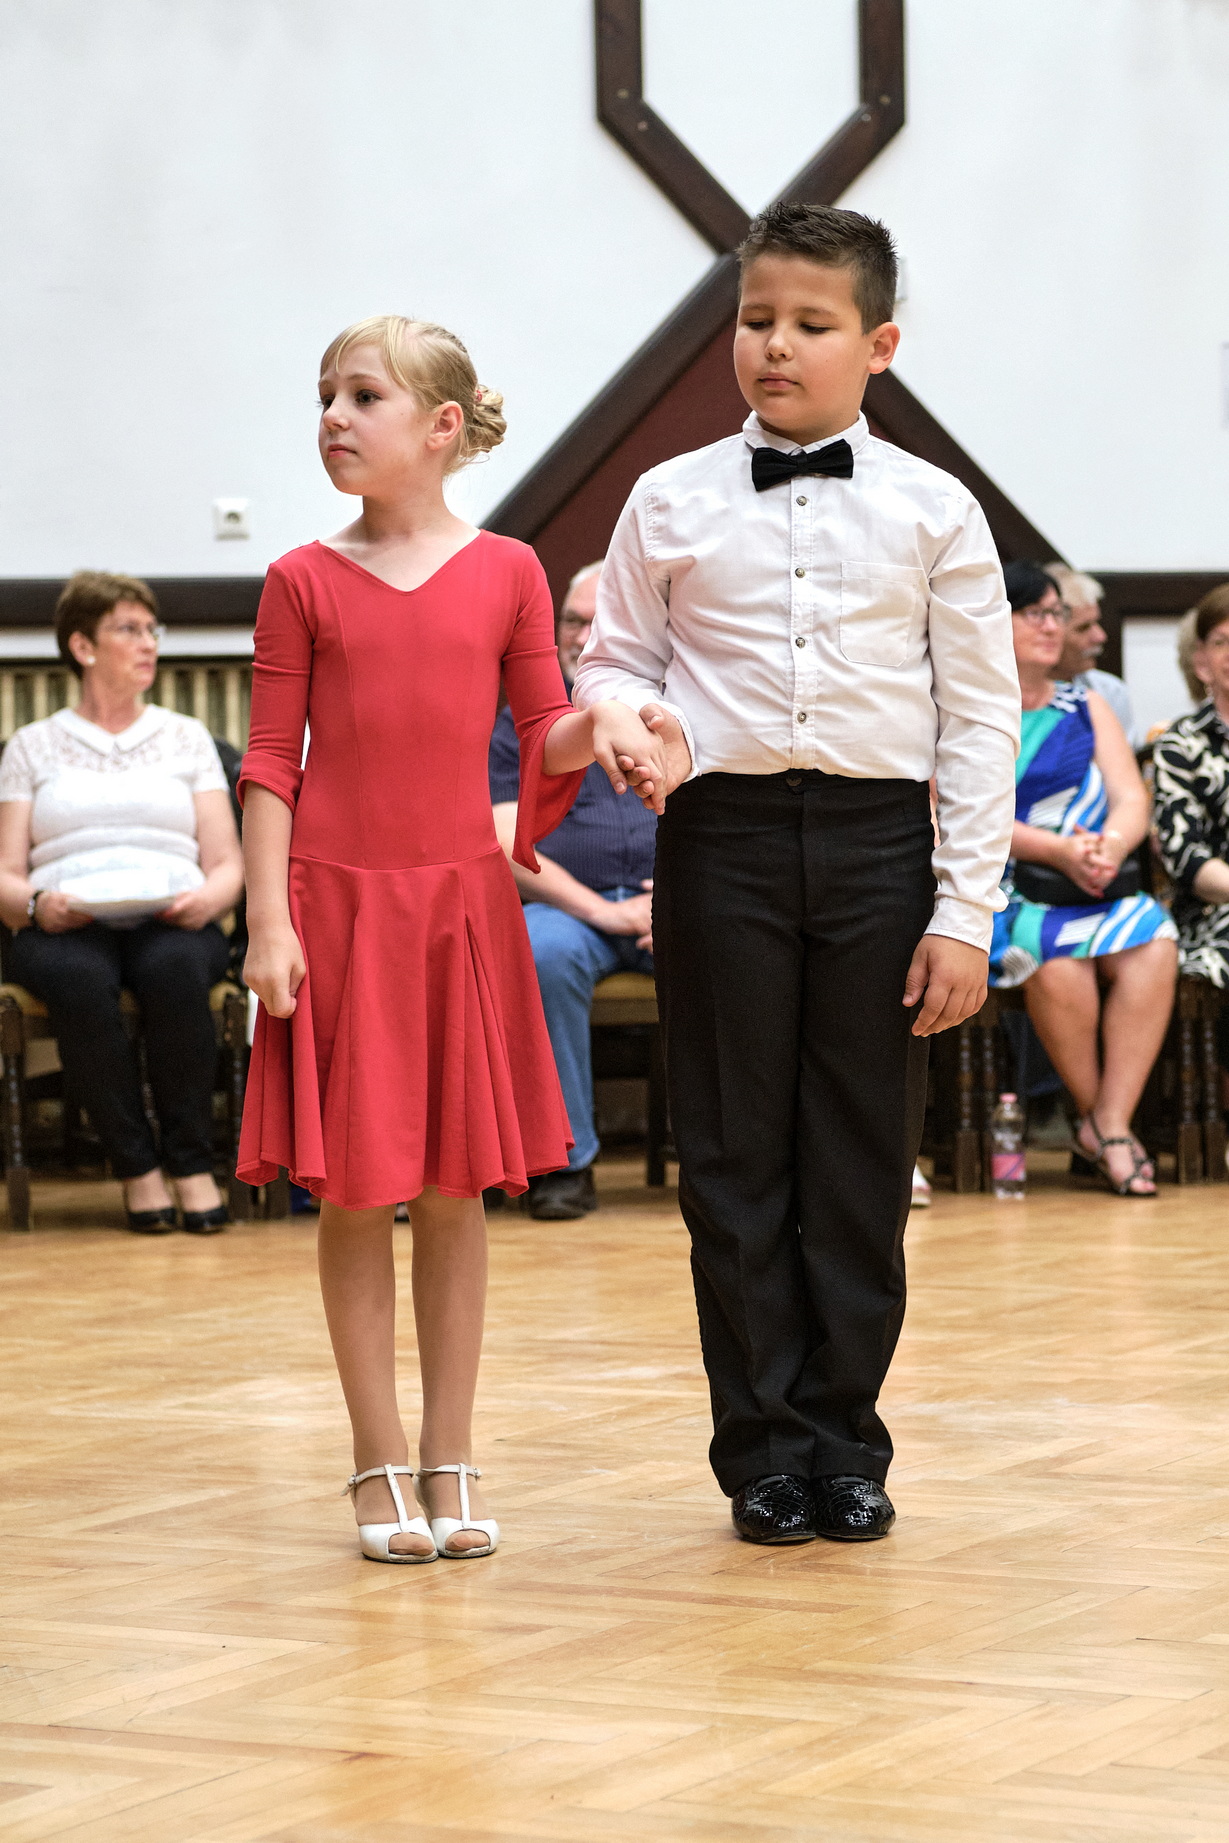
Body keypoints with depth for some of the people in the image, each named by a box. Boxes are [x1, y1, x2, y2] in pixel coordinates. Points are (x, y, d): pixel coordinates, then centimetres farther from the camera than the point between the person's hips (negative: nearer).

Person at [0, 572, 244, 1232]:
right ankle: (135, 1165, -25)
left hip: (170, 923, 1)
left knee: (175, 968, -37)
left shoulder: (186, 737, 20)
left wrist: (209, 897, -12)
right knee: (80, 979, -38)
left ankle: (191, 1160, -26)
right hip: (69, 927, -1)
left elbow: (228, 864, 12)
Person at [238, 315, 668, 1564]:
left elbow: (543, 735, 10)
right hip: (339, 901, -1)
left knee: (455, 1187, 5)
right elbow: (270, 764, -1)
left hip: (462, 901, 1)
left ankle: (450, 1461, 13)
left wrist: (599, 727, -12)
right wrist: (269, 923, -8)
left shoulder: (506, 573, 4)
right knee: (353, 1190, 1)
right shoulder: (305, 584, 1)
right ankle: (379, 1465, 10)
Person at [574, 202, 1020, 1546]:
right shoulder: (672, 504, 4)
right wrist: (639, 719, -11)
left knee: (864, 1159, 5)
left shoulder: (933, 513, 2)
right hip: (724, 833, 1)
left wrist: (965, 910, -4)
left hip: (879, 839, 0)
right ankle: (763, 1446, 14)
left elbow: (980, 717, 2)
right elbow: (615, 660, 14)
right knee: (735, 1153, 4)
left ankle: (844, 1437, 16)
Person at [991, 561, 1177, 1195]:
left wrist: (1110, 845, -16)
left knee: (1152, 944, -29)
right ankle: (1097, 1120, -19)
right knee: (1053, 955, -36)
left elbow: (1132, 799, 8)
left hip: (1099, 889, 4)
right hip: (1000, 889, -4)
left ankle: (1107, 1125, -30)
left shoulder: (1087, 709, 20)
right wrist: (1060, 850, -21)